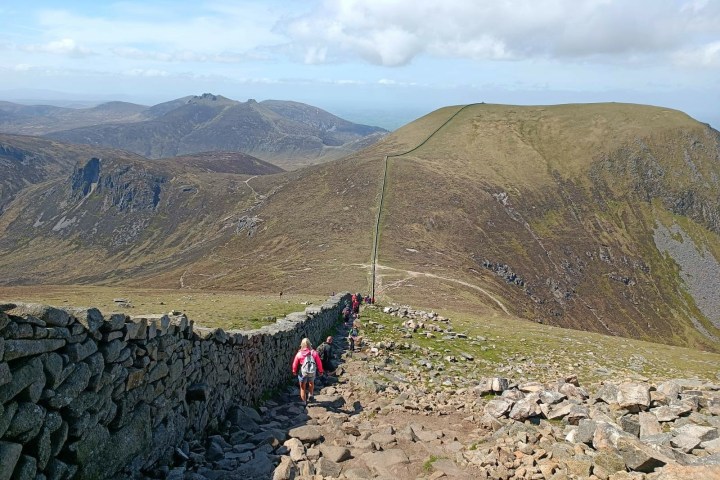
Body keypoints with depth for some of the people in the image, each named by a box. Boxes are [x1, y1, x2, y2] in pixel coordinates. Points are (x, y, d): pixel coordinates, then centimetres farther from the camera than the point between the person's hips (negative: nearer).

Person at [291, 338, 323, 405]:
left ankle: (304, 402, 25)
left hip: (302, 373, -1)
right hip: (312, 373, 1)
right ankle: (311, 395, 33)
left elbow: (295, 364, -2)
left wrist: (294, 371, 17)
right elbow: (319, 363, -7)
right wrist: (320, 371, 9)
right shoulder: (314, 353, -12)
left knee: (303, 387, 17)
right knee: (311, 383, 34)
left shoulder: (299, 354, -11)